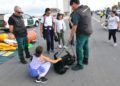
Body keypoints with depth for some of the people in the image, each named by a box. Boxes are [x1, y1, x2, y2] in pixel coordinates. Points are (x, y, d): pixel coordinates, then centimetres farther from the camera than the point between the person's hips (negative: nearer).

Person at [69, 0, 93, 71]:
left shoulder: (76, 13, -22)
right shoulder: (87, 7, 1)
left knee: (79, 48, -2)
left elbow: (74, 27, -22)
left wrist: (71, 37, -13)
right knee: (85, 46, 20)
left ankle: (80, 65, 6)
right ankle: (85, 60, 35)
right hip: (89, 31, 9)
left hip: (82, 33, -9)